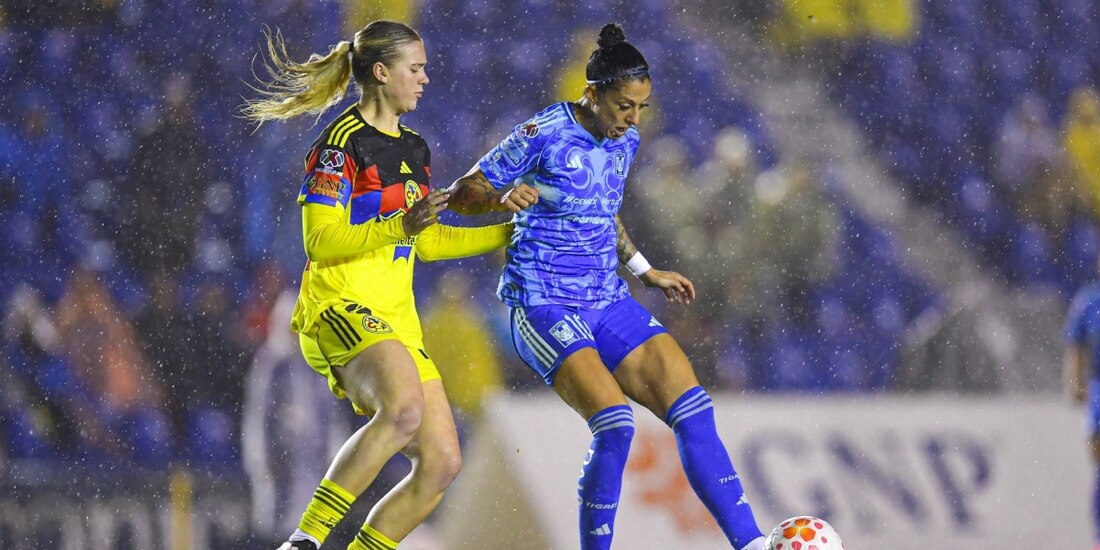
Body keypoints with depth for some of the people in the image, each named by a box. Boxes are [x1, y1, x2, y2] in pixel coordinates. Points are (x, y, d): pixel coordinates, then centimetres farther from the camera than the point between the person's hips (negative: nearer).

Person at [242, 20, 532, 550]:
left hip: (396, 323, 9)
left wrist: (508, 234, 26)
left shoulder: (414, 149, 18)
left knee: (441, 464, -1)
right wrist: (399, 227, -26)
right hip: (339, 308, -9)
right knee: (404, 407, -36)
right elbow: (320, 241, -15)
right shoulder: (342, 143, -8)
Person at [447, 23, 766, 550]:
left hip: (607, 302, 7)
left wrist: (645, 271, 24)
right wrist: (504, 197, -27)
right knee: (615, 424, -25)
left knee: (695, 414, -6)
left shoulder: (624, 141, 8)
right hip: (543, 305, -7)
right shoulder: (544, 135, -13)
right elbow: (461, 194, -7)